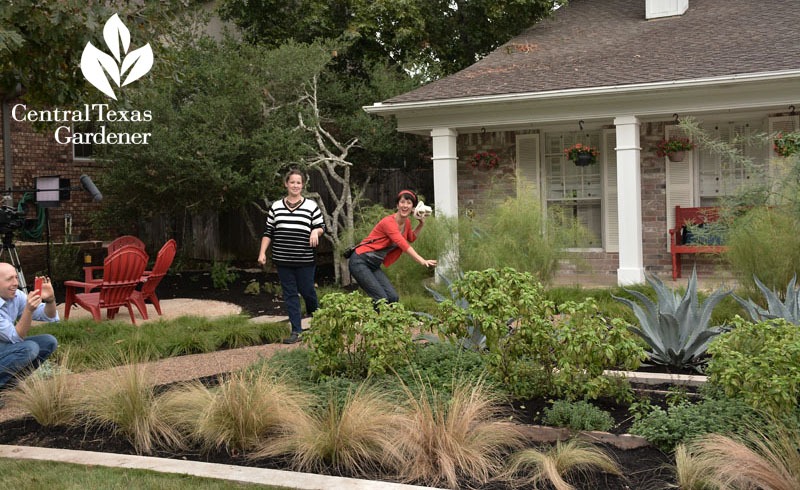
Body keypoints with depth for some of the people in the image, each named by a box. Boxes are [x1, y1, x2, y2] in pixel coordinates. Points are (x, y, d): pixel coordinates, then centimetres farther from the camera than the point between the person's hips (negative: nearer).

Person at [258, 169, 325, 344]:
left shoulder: (311, 206, 3)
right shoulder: (276, 206, 9)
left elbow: (321, 226, 8)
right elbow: (268, 232, 11)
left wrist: (316, 231, -15)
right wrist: (262, 252, 4)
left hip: (305, 260, -2)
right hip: (282, 260, 2)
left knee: (307, 291, 2)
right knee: (289, 294, 3)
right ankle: (296, 331, 7)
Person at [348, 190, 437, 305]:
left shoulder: (407, 223, 5)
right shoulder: (389, 222, -22)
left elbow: (411, 238, 28)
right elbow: (403, 244, -34)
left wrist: (421, 224, 11)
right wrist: (422, 261, -44)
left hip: (374, 266, 8)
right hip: (360, 262, -8)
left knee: (393, 297, -6)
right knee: (381, 299, -19)